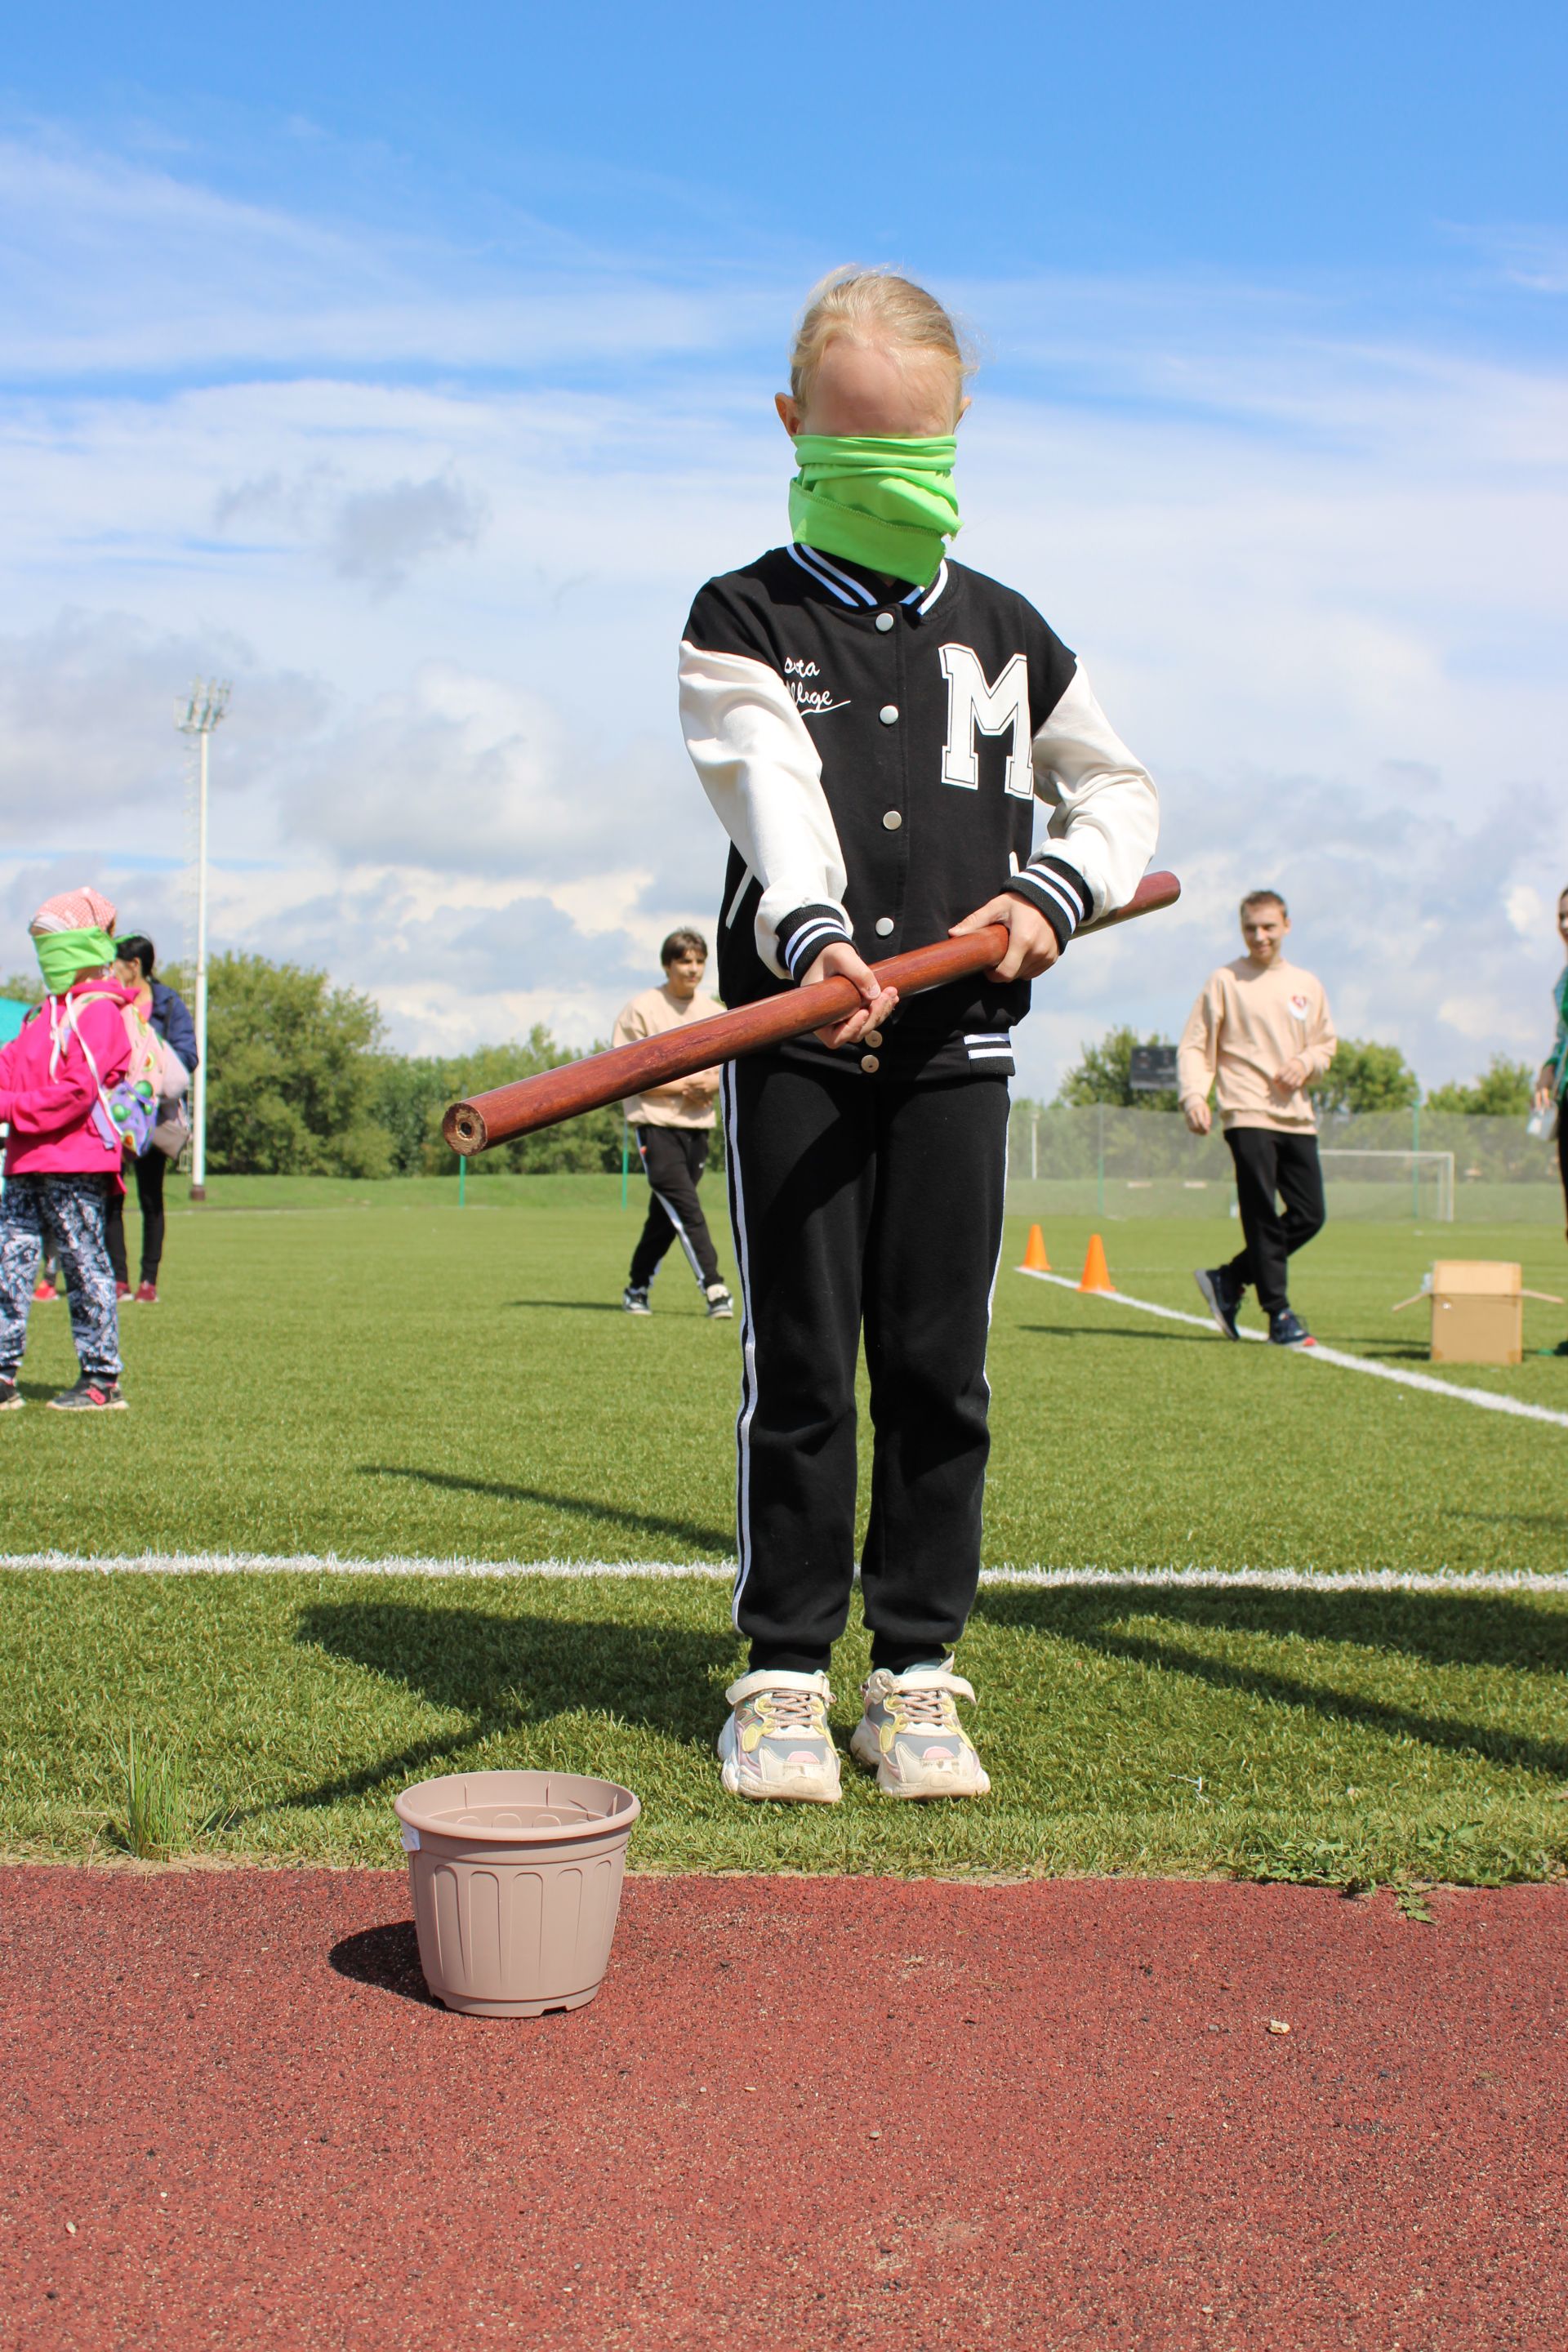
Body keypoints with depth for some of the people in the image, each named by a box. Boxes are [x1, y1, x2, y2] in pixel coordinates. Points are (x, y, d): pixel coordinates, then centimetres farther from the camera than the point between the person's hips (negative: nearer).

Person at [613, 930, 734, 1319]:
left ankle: (637, 1288, 21)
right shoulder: (641, 1009, -4)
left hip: (698, 1126, 5)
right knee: (686, 1209, -15)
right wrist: (681, 1086, -14)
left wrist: (713, 1083, -8)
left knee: (665, 1215, 10)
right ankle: (714, 1288, -20)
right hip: (656, 1124, -5)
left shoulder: (715, 1013, 12)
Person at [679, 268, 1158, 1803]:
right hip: (793, 1038, -2)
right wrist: (815, 939, -33)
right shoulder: (742, 622, 5)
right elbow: (776, 793, -14)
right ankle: (785, 1674, 11)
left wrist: (1057, 888, 1)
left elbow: (1120, 790, 23)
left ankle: (916, 1672, 14)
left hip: (957, 1045, 2)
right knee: (797, 1365, -1)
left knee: (938, 1365, 2)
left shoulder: (1004, 634, 14)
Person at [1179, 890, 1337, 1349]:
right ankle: (1279, 1313, -2)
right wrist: (1194, 1096, -17)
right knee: (1263, 1217, -9)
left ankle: (1229, 1280, 16)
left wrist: (1306, 1062, -2)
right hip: (1248, 1116, -5)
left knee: (1309, 1215, 2)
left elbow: (1327, 1044, 22)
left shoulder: (1307, 986, 14)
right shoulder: (1224, 981, 1)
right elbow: (1195, 1046, -1)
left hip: (1297, 1117, 5)